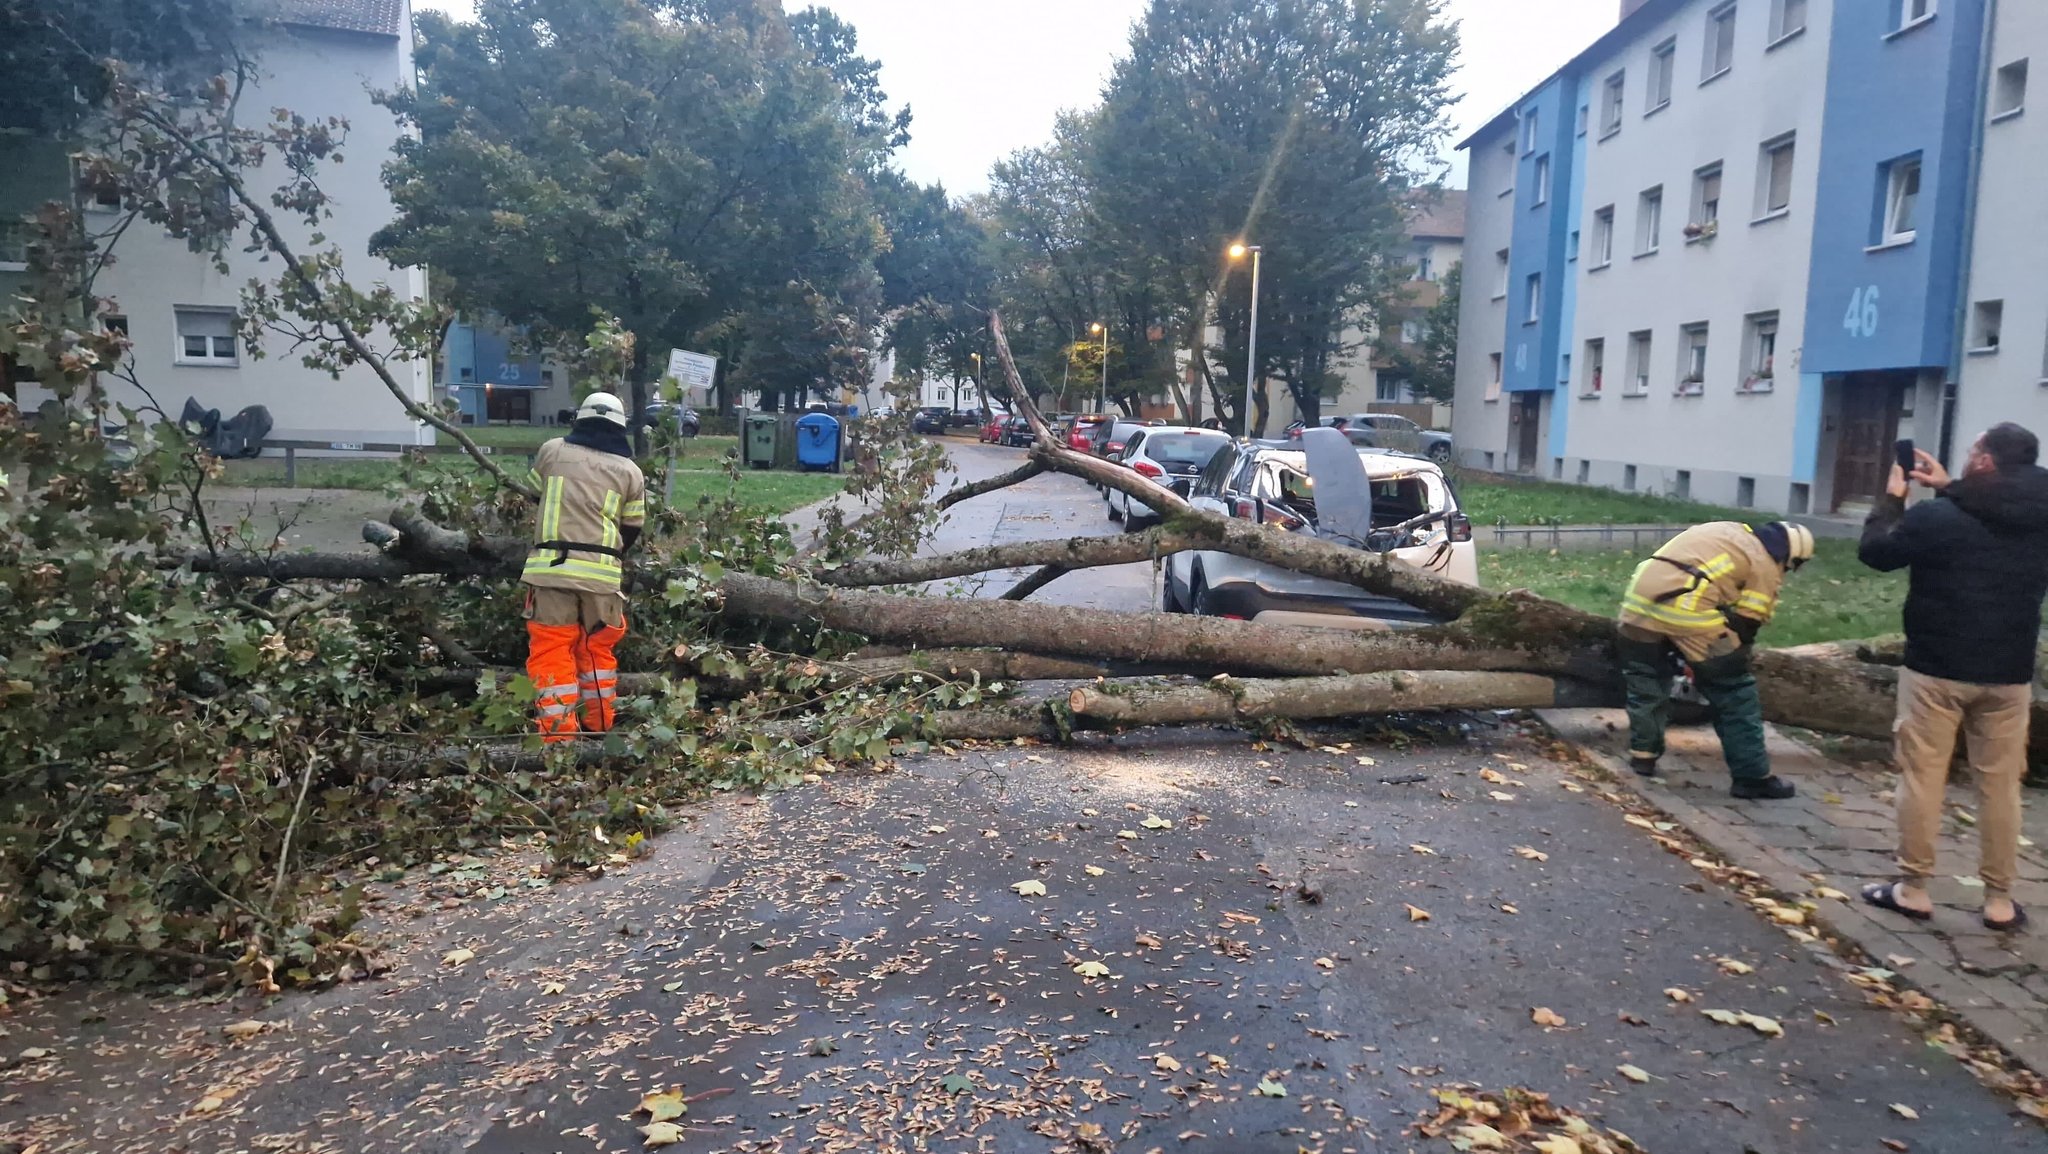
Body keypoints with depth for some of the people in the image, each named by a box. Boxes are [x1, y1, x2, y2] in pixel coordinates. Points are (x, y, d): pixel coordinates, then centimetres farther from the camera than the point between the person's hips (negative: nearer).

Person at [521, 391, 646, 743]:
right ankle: (597, 728, 25)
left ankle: (560, 734, -4)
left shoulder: (551, 451, 7)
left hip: (552, 567, -1)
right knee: (598, 651, 17)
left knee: (551, 652, 2)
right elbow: (632, 530, 14)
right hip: (602, 573, 1)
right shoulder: (631, 472, 8)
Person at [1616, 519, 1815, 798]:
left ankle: (1643, 755, 29)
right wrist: (1730, 659, 23)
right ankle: (1753, 777, 15)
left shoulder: (1726, 532, 30)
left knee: (1645, 684, 25)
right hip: (1687, 609, -6)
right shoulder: (1765, 565, 11)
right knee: (1735, 693, 9)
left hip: (1640, 597, 6)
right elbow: (1746, 623, 9)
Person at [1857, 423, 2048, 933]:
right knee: (2001, 785, 11)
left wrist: (1893, 497, 10)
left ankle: (1912, 888, 11)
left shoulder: (1935, 518, -15)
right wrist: (1948, 490, 17)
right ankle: (1999, 899, 18)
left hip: (1936, 669, -4)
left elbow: (1874, 551, -1)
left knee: (1922, 777, 5)